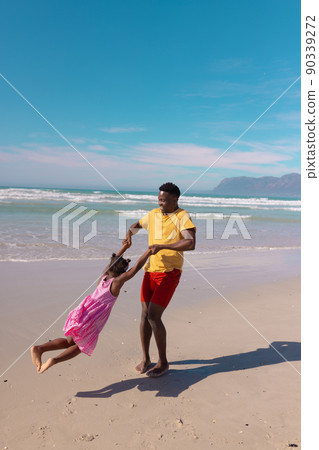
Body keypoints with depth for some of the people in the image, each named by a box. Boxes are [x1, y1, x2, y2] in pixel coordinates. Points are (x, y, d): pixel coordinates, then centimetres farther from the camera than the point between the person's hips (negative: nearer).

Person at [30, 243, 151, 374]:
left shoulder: (104, 275, 11)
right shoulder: (117, 281, -3)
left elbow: (114, 260, 27)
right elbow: (137, 266, -3)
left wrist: (125, 246, 33)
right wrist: (149, 251, 5)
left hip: (80, 313, 6)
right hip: (92, 321, -6)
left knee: (70, 342, 25)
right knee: (82, 347, 20)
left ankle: (39, 348, 4)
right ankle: (54, 360, -3)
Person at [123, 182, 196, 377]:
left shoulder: (183, 217, -9)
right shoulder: (153, 214, 11)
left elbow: (191, 243, -23)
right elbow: (137, 225, 29)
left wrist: (163, 246, -30)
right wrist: (129, 235, 6)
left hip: (169, 273, -6)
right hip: (151, 271, 6)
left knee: (154, 316, -11)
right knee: (145, 315, 6)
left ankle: (163, 362, 8)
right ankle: (145, 358, 24)